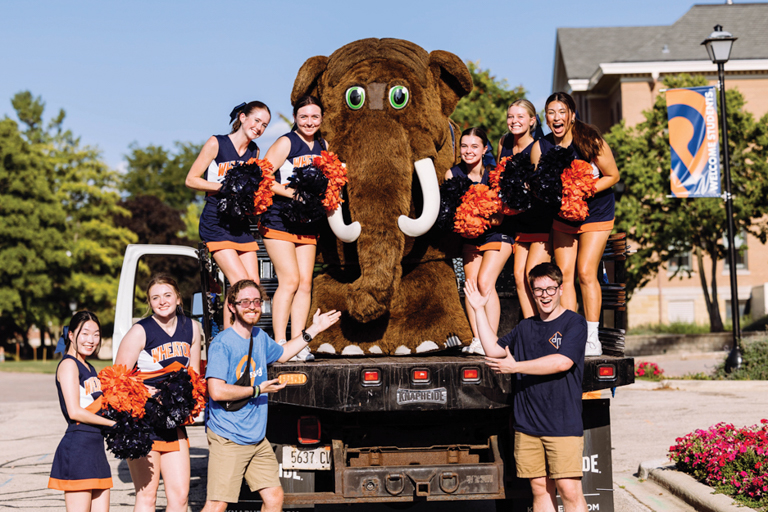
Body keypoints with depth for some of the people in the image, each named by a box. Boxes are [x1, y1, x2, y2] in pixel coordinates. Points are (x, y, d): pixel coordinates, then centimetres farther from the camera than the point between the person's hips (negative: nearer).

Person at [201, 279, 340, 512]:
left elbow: (282, 353, 33)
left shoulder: (260, 337, 11)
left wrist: (314, 329, 27)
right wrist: (258, 390, -12)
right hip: (228, 439, -8)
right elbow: (217, 391, -22)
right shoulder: (222, 343, -14)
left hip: (257, 438, 8)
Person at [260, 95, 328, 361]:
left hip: (307, 223, 6)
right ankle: (279, 344, -7)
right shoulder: (286, 143, -9)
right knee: (290, 281, -13)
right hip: (278, 220, -6)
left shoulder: (323, 146, 11)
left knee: (305, 283, 2)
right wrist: (291, 192, -22)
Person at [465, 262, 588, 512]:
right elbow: (493, 350, 16)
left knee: (569, 490, -9)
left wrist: (515, 367, -10)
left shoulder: (574, 323, -2)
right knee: (540, 489, 7)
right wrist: (479, 309, 16)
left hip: (564, 424, -5)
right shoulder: (526, 327, 17)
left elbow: (562, 362, -15)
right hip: (527, 424, 5)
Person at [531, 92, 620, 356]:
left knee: (585, 273, -11)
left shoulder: (591, 141, -17)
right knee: (564, 274, -3)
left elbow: (612, 176, -10)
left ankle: (592, 339, -3)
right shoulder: (540, 147, -8)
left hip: (594, 213, -4)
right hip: (562, 216, 4)